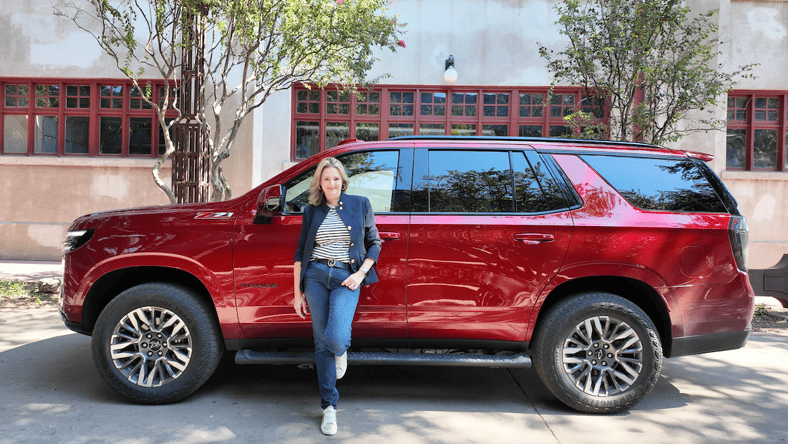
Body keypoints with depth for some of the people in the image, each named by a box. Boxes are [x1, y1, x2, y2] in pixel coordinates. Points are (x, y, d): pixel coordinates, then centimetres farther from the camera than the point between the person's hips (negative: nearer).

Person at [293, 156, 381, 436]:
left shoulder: (359, 205, 5)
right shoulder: (312, 211, 10)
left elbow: (374, 243, 10)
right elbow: (300, 253, 12)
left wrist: (361, 273, -5)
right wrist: (297, 293, 8)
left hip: (346, 278, -2)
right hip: (315, 276, 2)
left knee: (336, 337, -21)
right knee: (322, 343, 4)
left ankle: (341, 352, 19)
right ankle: (329, 407, 17)